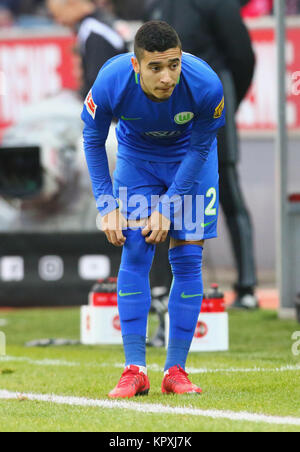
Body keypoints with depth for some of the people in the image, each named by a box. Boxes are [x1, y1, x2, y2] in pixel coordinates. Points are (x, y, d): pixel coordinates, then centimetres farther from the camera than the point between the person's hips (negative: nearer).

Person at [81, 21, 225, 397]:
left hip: (189, 159, 0)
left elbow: (200, 148, -17)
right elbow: (93, 140, -12)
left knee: (188, 259, -7)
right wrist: (107, 206, -15)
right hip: (137, 157, 0)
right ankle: (134, 370, -8)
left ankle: (175, 370, -1)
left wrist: (167, 206, -17)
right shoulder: (110, 84, -32)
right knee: (135, 253, -10)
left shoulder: (206, 86, -34)